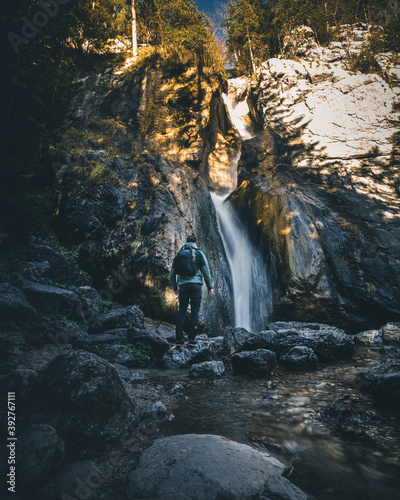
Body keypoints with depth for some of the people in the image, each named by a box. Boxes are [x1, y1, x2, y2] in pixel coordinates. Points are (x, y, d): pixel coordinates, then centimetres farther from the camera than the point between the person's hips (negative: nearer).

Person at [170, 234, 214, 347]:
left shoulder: (179, 254, 13)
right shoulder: (199, 253, 5)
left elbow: (172, 273, 13)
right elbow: (206, 271, -2)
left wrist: (175, 288, 22)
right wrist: (210, 287, 3)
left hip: (183, 285, 3)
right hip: (196, 284, -2)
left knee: (181, 311, 8)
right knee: (195, 311, 3)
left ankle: (179, 339, 4)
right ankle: (192, 339, 2)